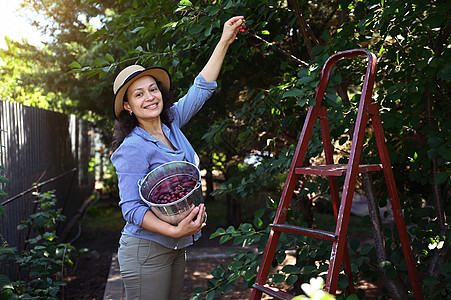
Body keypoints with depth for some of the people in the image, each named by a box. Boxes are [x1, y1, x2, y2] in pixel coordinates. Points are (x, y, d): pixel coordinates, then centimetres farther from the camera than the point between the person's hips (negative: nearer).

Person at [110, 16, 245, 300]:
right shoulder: (133, 148, -17)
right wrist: (174, 231, -29)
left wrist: (224, 41, 11)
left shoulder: (170, 125, 4)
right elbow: (131, 208, -19)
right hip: (146, 251, -7)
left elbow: (202, 87, 11)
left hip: (176, 248, 7)